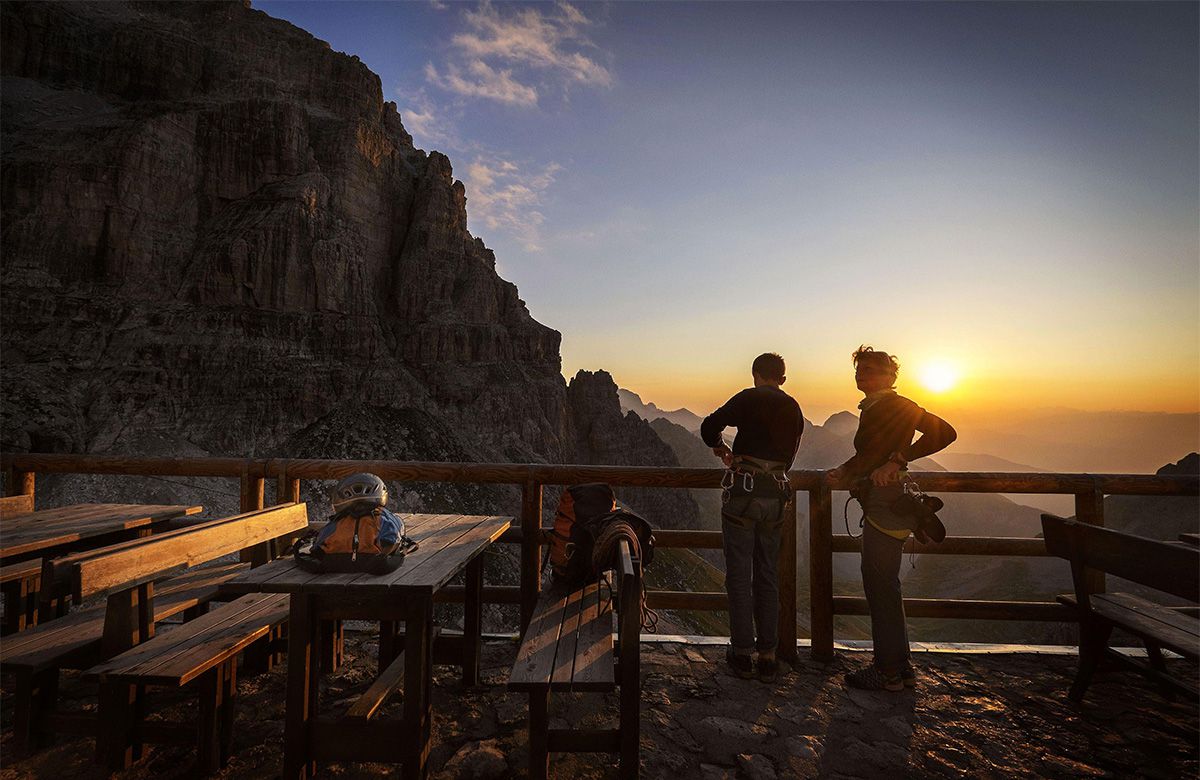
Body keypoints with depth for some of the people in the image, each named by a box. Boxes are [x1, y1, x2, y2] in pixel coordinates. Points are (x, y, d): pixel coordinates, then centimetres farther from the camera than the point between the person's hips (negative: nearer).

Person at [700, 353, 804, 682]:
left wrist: (720, 447, 14)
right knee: (767, 576, 13)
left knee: (739, 576, 4)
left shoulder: (750, 398, -3)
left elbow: (709, 426, -7)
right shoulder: (794, 409, 14)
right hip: (776, 495, 6)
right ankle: (768, 656, 18)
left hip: (744, 492, -5)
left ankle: (742, 654, 11)